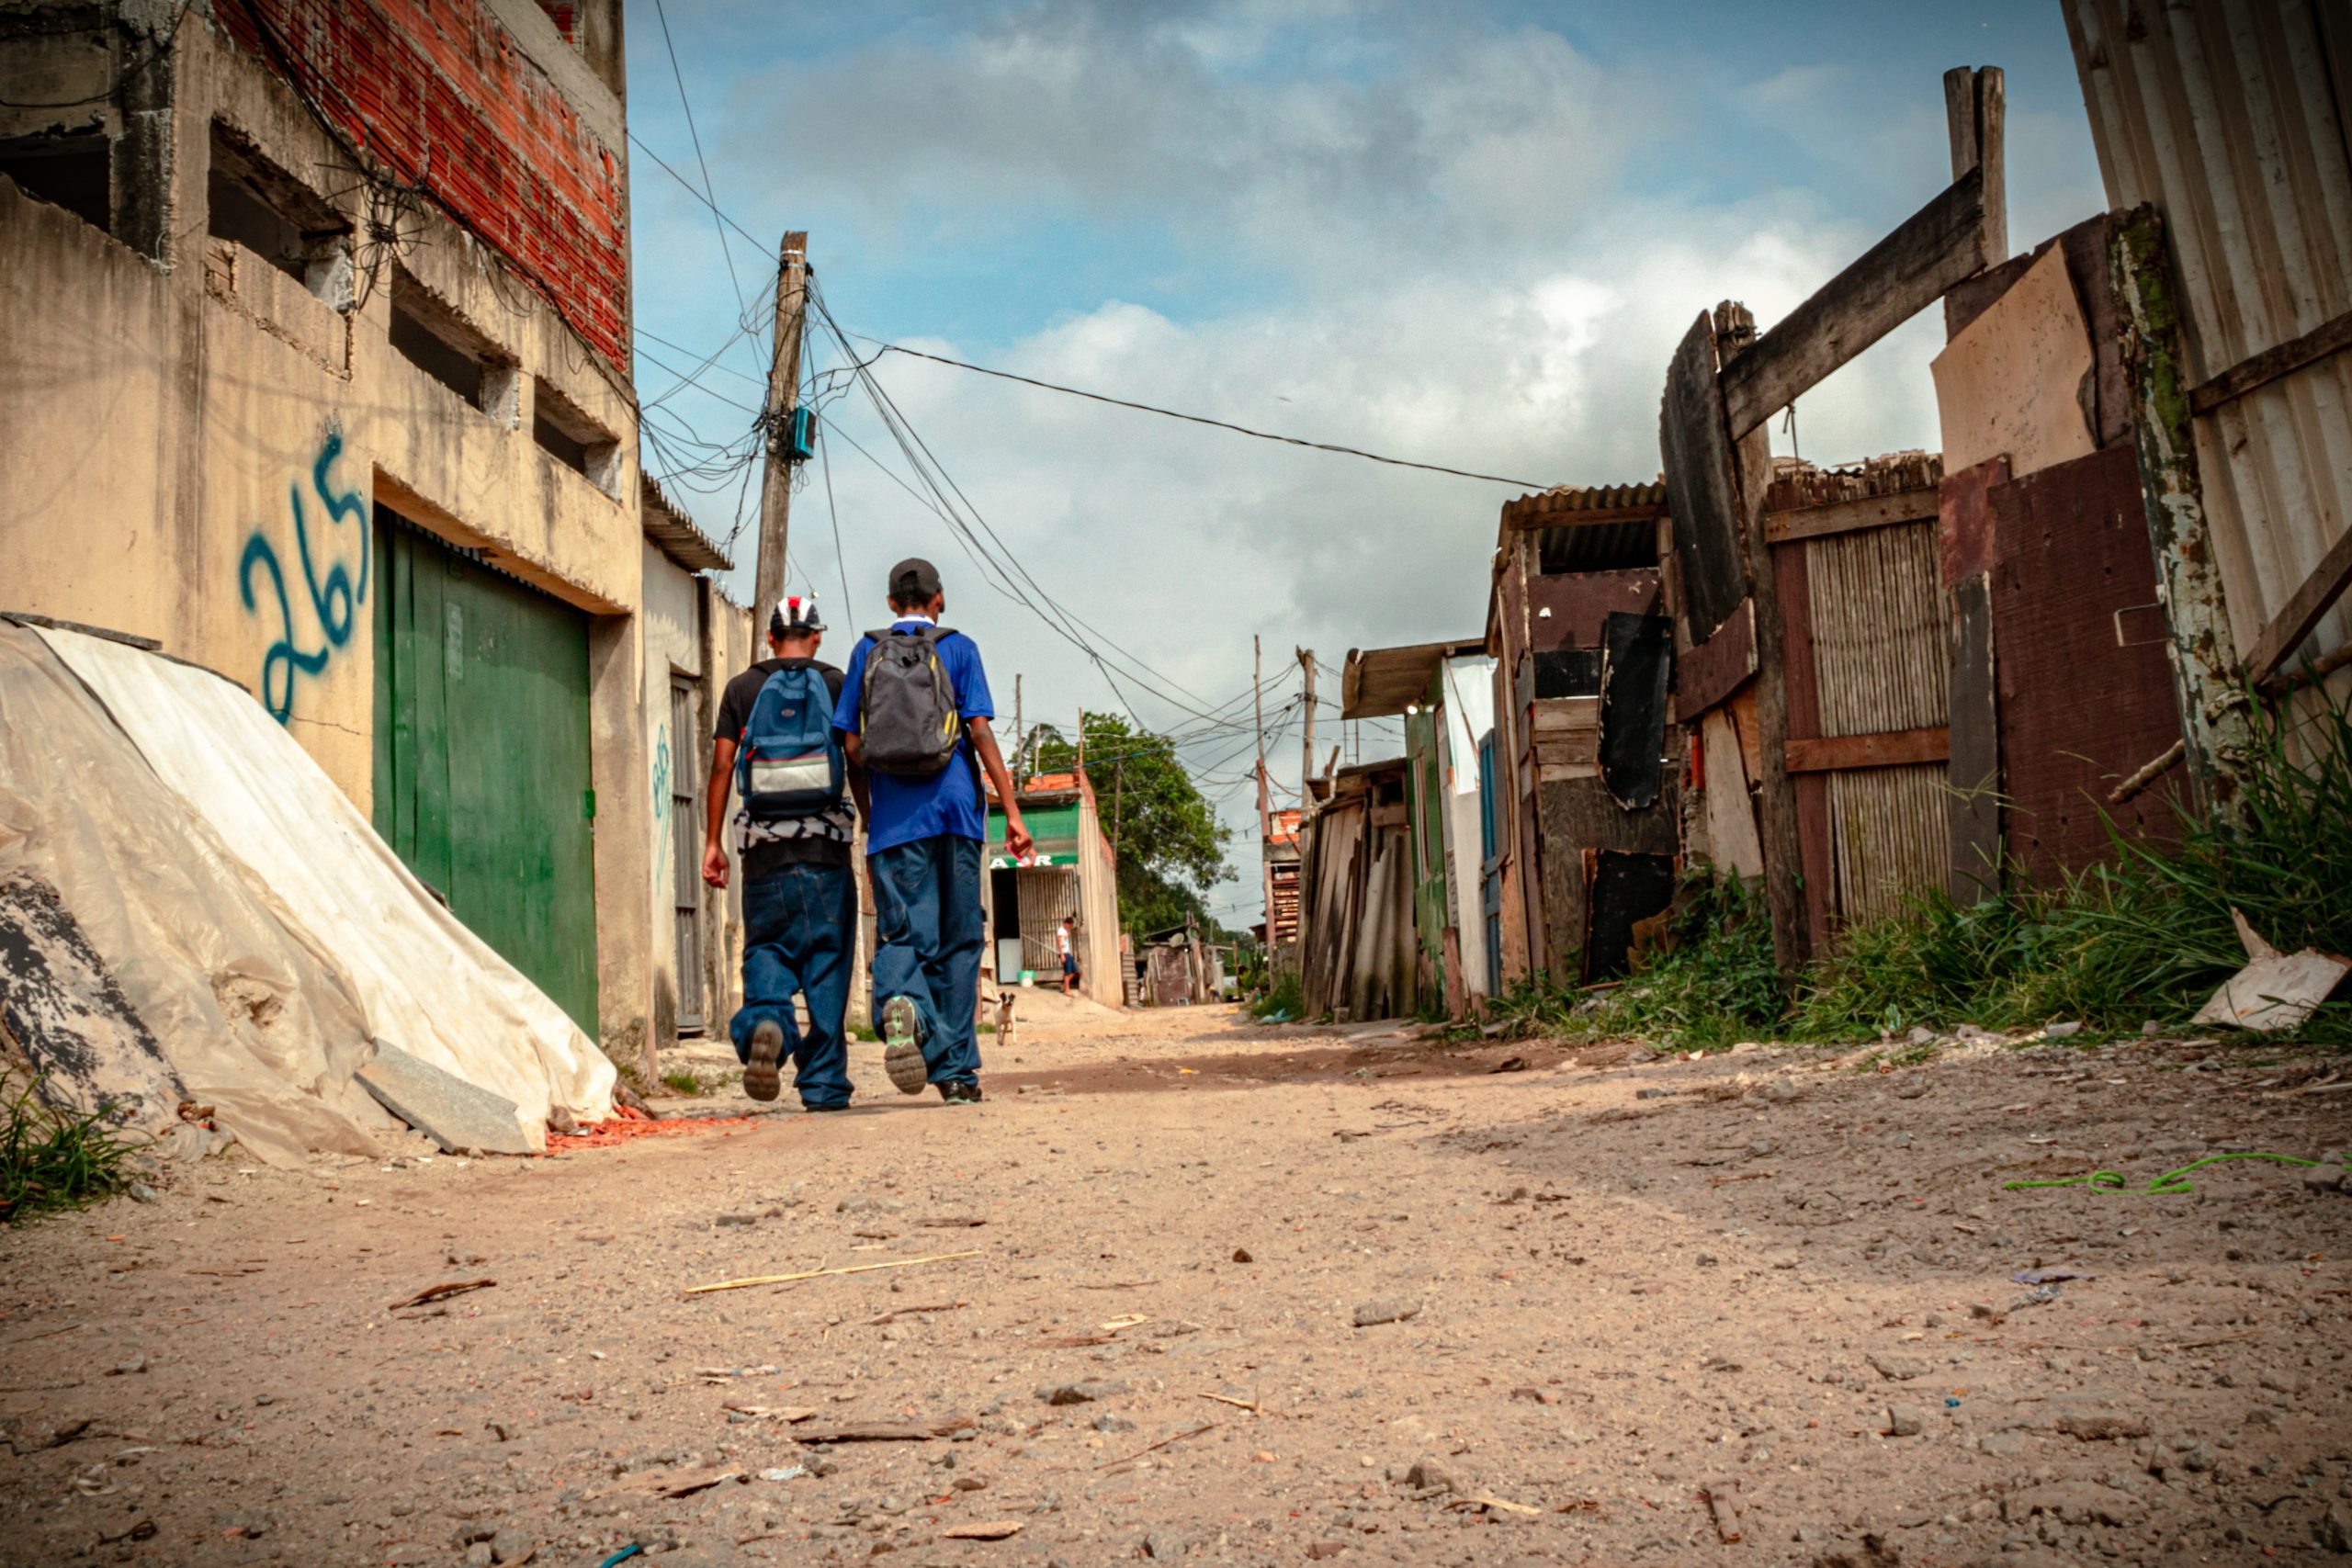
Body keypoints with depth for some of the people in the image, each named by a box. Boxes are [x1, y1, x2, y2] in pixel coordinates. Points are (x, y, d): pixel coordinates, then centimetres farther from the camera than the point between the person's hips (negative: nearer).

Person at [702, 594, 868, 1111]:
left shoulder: (742, 689, 8)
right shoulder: (836, 685, 5)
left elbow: (722, 766, 2)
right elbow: (857, 766, 1)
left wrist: (712, 843, 5)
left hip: (763, 841, 1)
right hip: (824, 841, -1)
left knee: (765, 948, 11)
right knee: (826, 958, 4)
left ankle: (764, 1020, -21)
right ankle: (823, 1084, 5)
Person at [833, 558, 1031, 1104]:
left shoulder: (867, 651, 11)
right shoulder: (958, 648, 6)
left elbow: (852, 744, 7)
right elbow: (981, 733, -3)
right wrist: (1012, 812, -2)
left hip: (893, 816, 1)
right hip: (954, 811, -1)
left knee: (901, 934, 0)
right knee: (957, 942, 7)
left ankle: (901, 1003, -34)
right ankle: (956, 1070, 9)